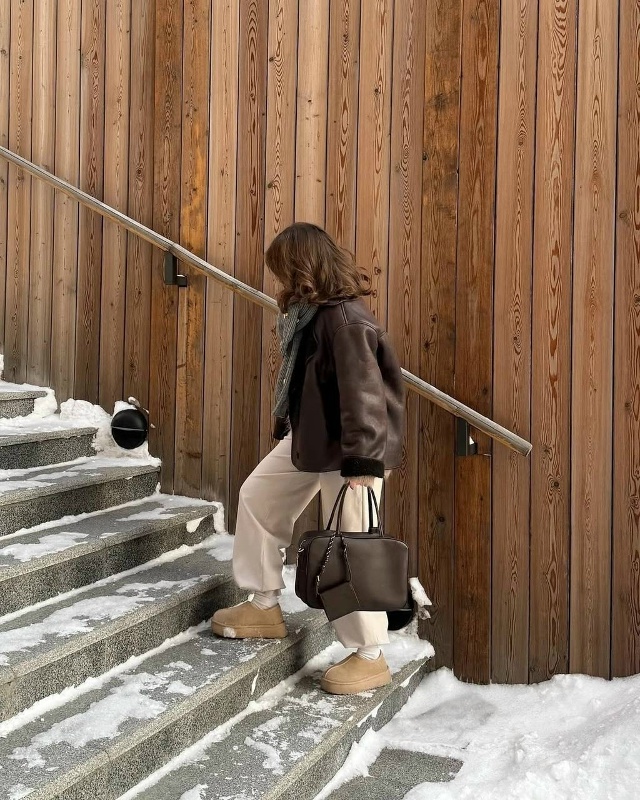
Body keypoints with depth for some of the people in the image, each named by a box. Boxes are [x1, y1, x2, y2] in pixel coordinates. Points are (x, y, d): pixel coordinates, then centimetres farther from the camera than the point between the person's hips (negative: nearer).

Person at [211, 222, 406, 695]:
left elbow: (363, 394, -28)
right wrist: (284, 428, 22)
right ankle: (264, 606, 29)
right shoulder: (306, 313, 6)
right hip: (307, 441, 10)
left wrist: (363, 460, -29)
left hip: (348, 450, -10)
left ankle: (370, 656, 10)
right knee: (258, 496, 16)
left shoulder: (346, 319, -24)